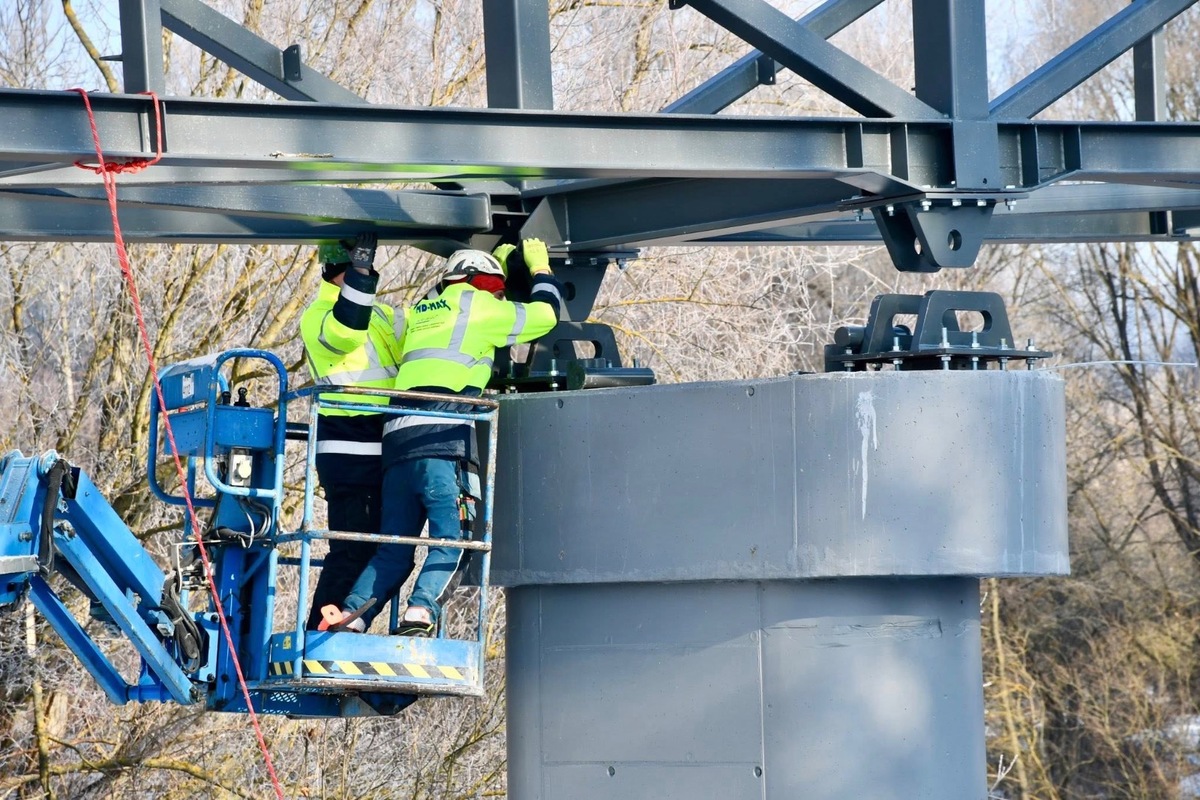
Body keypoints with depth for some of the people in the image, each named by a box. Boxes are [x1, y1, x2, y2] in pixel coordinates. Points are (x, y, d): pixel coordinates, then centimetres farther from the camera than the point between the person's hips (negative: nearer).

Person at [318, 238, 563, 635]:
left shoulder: (421, 313, 29)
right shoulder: (476, 306, 11)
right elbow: (544, 315, 19)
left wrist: (498, 263, 53)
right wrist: (540, 267, 37)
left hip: (398, 439, 7)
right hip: (443, 439, -7)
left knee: (393, 550, 8)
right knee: (450, 539, -12)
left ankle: (349, 617, -9)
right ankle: (419, 613, -31)